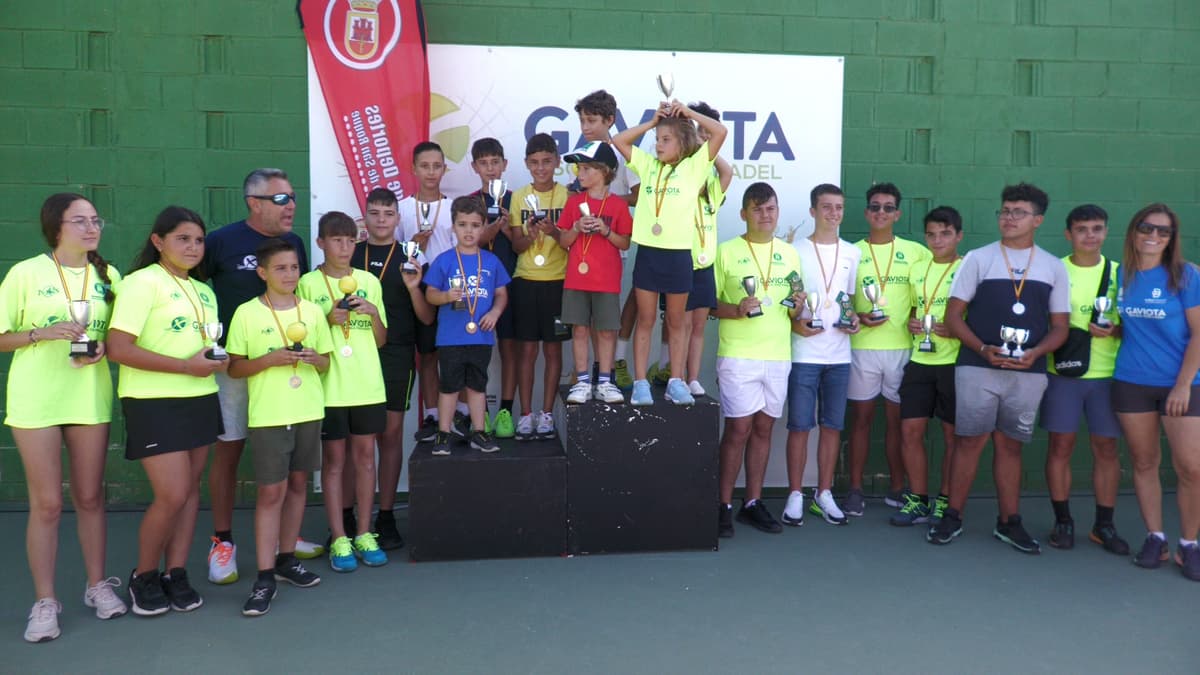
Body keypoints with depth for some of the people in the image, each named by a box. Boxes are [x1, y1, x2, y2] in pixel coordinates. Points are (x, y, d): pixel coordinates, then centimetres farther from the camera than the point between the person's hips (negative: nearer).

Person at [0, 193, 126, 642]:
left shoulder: (107, 275, 7)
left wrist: (102, 347, -8)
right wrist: (45, 332, -18)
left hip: (90, 399, 3)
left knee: (90, 497, 10)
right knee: (46, 503, 1)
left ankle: (98, 585, 23)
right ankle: (45, 601, 12)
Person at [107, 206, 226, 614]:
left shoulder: (203, 291, 15)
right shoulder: (142, 282, -9)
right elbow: (118, 348, -17)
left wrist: (217, 360, 3)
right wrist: (186, 366, -20)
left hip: (200, 400, 7)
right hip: (154, 404, -7)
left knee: (190, 490, 7)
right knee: (172, 495, -8)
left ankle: (176, 574, 19)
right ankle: (143, 576, 14)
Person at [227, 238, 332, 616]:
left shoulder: (312, 311, 7)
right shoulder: (246, 314, -3)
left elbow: (326, 362, 13)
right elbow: (234, 368, -1)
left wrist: (314, 359, -9)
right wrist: (268, 360, -17)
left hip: (308, 412, 4)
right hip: (268, 415, -4)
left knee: (298, 484, 11)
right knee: (270, 491, -5)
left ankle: (286, 559, 25)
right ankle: (265, 577, 0)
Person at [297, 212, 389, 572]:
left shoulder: (369, 281, 8)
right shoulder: (309, 283, -1)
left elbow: (381, 339, 11)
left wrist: (373, 313, -7)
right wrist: (329, 320, -15)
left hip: (368, 386, 3)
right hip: (328, 387, -3)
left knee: (365, 455, 7)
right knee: (334, 459, 4)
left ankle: (363, 534, 17)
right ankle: (339, 539, 11)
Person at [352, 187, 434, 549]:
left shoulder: (409, 260, 7)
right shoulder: (350, 255, 8)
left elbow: (427, 319, 4)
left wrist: (413, 288, -12)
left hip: (396, 356, 0)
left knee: (390, 434, 3)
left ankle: (385, 517, 12)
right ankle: (345, 517, 12)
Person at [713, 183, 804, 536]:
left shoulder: (789, 254, 12)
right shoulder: (726, 252, -1)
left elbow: (793, 305, 18)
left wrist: (797, 307, -4)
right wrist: (737, 310, -19)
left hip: (778, 355, 4)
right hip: (738, 354, -4)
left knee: (763, 428, 9)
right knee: (739, 428, -5)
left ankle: (753, 503, 20)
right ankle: (724, 505, 7)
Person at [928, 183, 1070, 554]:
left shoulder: (1054, 267, 8)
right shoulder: (978, 258, 2)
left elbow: (1060, 326, 9)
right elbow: (953, 315, 0)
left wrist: (1035, 353, -12)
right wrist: (983, 349, -14)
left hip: (1028, 373, 2)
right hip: (978, 368, -2)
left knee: (1010, 445, 10)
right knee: (970, 440, 0)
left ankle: (1009, 523, 19)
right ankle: (952, 517, 11)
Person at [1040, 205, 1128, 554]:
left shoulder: (1118, 273, 8)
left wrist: (1114, 331, -11)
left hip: (1106, 373, 2)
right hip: (1061, 371, -2)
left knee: (1106, 447, 5)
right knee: (1060, 445, 0)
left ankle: (1104, 525, 16)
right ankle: (1062, 521, 12)